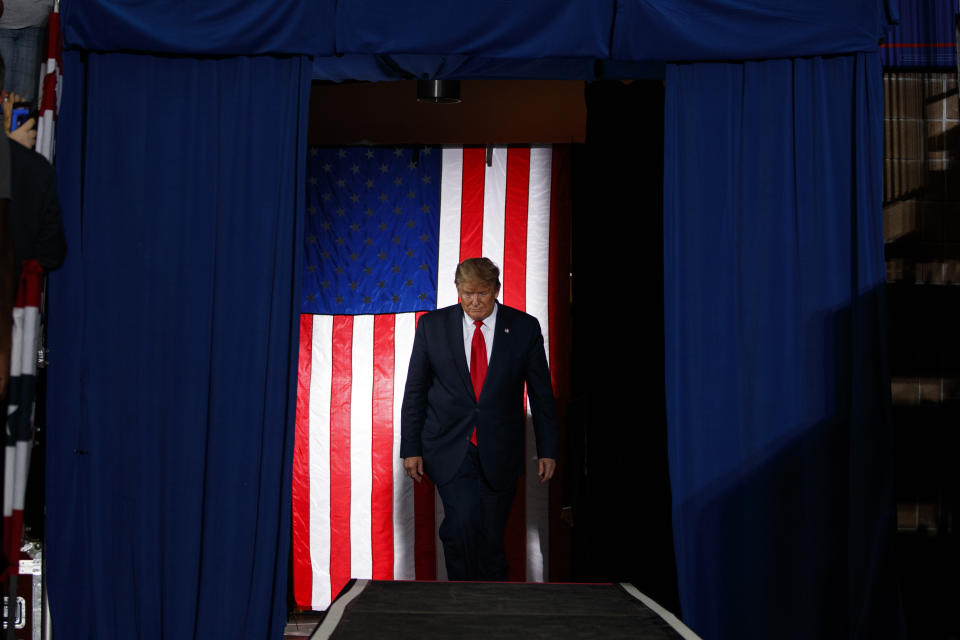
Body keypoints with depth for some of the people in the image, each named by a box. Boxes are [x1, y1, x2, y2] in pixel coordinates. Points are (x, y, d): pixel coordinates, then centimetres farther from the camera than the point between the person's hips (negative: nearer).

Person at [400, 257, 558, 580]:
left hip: (499, 453, 1)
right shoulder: (432, 325, 2)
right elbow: (415, 392, 6)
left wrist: (547, 450, 4)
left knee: (491, 538, 4)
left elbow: (542, 394, 6)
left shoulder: (524, 327, 1)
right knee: (462, 523, -18)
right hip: (450, 449, -1)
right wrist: (411, 448, 1)